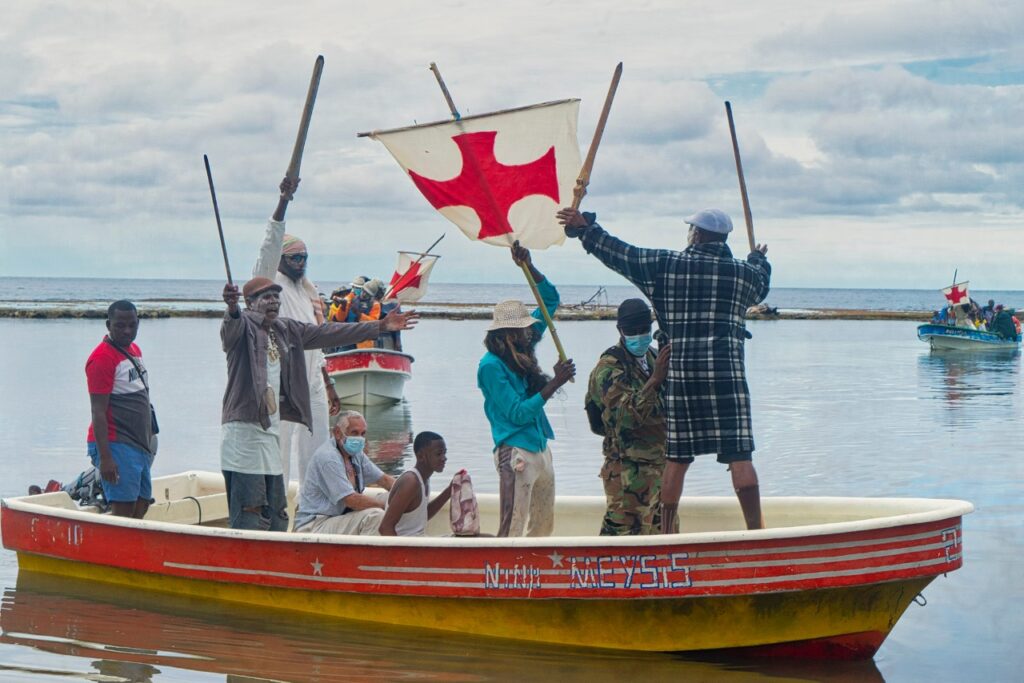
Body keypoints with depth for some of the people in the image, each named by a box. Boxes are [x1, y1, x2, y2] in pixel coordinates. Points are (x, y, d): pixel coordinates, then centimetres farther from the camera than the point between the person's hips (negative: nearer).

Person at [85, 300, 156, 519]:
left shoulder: (134, 350, 15)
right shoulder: (102, 358, -13)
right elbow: (98, 412, -18)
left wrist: (149, 440, 24)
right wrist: (105, 457, -22)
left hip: (139, 445, 9)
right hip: (116, 445, -9)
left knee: (141, 507, 8)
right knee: (124, 511, -12)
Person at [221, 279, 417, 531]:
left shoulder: (286, 330, 17)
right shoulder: (242, 326, -7)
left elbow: (328, 333, 22)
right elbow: (233, 325, -30)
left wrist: (380, 326, 23)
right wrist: (232, 308, -55)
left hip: (271, 428, 9)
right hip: (244, 427, -9)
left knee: (276, 513, 11)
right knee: (249, 512, -12)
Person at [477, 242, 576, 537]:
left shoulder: (522, 352, 10)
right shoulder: (491, 366, -12)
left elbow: (550, 299, 17)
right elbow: (518, 413, -17)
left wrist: (529, 267, 3)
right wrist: (555, 383, -18)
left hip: (541, 450, 9)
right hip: (516, 454, -9)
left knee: (543, 528, 13)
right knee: (511, 534, -12)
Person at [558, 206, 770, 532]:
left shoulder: (665, 264, 3)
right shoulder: (743, 271, 6)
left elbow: (618, 253, 11)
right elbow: (760, 287, 30)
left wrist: (584, 228, 25)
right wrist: (758, 258, 52)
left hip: (680, 371, 1)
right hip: (726, 371, -1)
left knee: (676, 457, 9)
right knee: (739, 454, -4)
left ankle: (666, 532, 15)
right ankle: (756, 529, -8)